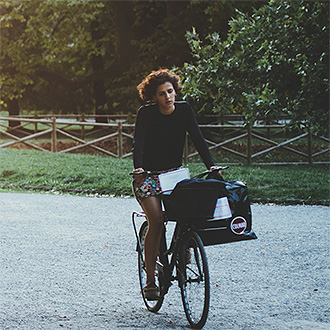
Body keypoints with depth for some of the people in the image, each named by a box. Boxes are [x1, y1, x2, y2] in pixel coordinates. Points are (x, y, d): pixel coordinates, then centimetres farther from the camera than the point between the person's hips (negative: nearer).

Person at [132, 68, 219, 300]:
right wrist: (138, 168, -40)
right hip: (148, 175, -3)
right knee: (156, 221, -21)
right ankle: (150, 280, -14)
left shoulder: (184, 110, -3)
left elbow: (198, 139, -9)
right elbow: (139, 143, -22)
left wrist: (211, 165, -23)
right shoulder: (146, 113, -12)